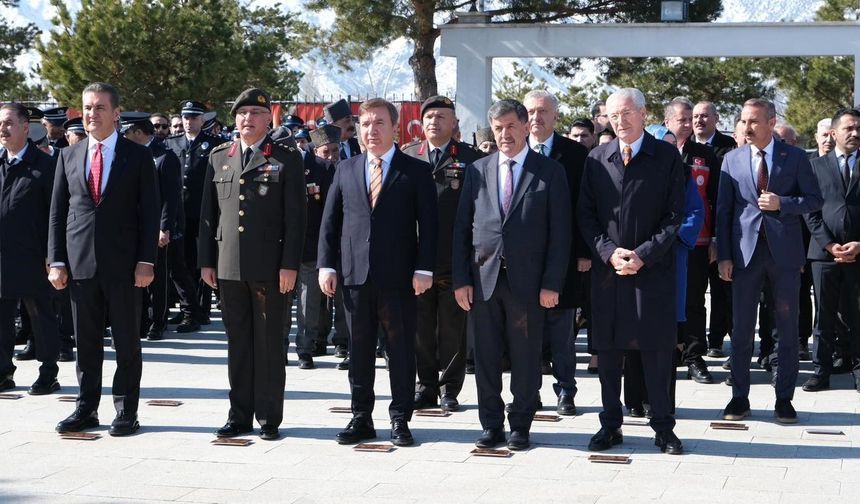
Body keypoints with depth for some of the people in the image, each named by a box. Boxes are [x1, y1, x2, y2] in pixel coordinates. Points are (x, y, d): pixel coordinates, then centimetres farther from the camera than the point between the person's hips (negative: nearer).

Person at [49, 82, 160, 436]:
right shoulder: (68, 157, 10)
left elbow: (150, 212, -1)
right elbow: (58, 212, 10)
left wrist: (146, 261, -9)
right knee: (86, 343, 9)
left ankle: (126, 412, 11)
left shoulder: (138, 156, 1)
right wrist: (56, 261, 3)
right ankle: (86, 409, 18)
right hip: (80, 264, 3)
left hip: (123, 265, -3)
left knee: (126, 343, 3)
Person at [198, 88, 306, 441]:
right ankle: (240, 415, 16)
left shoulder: (287, 158, 0)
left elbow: (296, 215, -4)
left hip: (269, 266, -3)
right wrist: (206, 260, 7)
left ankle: (268, 418, 10)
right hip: (228, 266, 4)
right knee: (237, 343, 9)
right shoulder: (218, 157, 12)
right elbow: (208, 212, 13)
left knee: (269, 343, 3)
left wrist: (290, 264, -11)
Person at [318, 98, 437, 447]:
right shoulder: (346, 170, 11)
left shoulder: (416, 171, 1)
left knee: (401, 349, 3)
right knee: (359, 349, 8)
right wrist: (327, 265, 2)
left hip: (398, 276, -3)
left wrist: (423, 269, -10)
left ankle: (400, 419, 11)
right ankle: (361, 418, 17)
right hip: (354, 274, 3)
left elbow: (428, 223, -2)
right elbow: (330, 220, 11)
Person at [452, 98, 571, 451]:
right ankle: (491, 425, 17)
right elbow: (462, 227, 8)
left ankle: (520, 426, 15)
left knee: (526, 358, 4)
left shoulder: (550, 172, 1)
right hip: (483, 277, 2)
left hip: (527, 280, -2)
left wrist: (552, 283, -8)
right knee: (486, 356, 6)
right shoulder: (478, 170, 9)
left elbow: (560, 232, -2)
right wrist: (461, 279, 0)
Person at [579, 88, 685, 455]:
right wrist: (609, 252, -7)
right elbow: (586, 214, 7)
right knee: (607, 350, 6)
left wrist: (644, 254, -12)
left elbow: (674, 215, -2)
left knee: (657, 351, 1)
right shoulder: (597, 159, 8)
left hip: (653, 269, -2)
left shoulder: (667, 157, 1)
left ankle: (663, 427, 10)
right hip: (607, 267, 2)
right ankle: (610, 425, 16)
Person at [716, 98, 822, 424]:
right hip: (746, 252, 1)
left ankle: (784, 399, 13)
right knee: (742, 328, 4)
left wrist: (782, 203, -15)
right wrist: (724, 256, -1)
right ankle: (739, 397, 13)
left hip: (784, 252, -1)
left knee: (788, 328, 4)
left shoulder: (795, 157, 2)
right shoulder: (732, 159, 6)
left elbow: (814, 200, 3)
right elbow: (723, 210, 5)